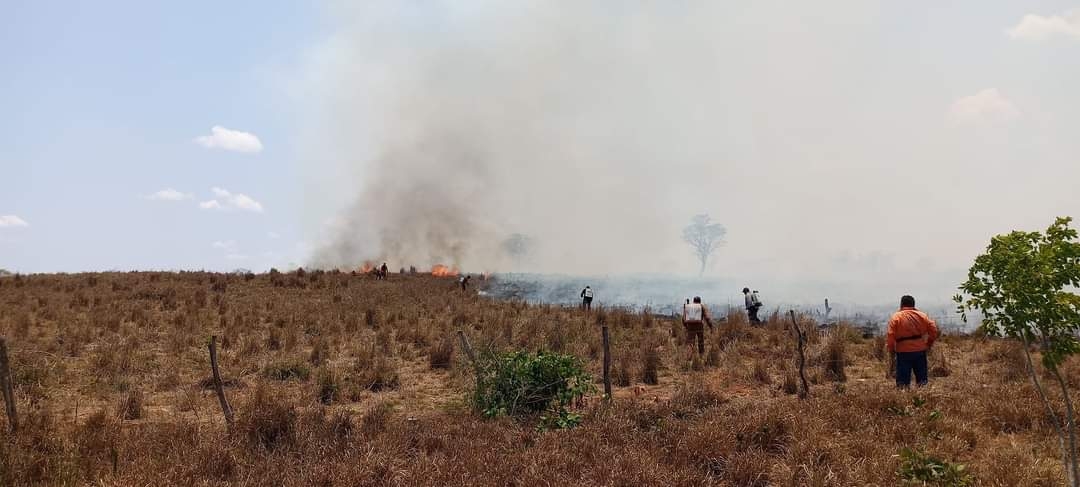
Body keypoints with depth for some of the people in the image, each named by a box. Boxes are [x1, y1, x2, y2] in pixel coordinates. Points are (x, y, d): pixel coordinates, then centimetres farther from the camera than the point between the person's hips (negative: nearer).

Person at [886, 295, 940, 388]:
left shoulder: (896, 317, -4)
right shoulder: (922, 315, 6)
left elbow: (890, 336, -11)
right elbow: (934, 331, 3)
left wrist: (891, 351, -1)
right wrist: (929, 344, 14)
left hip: (903, 352, -3)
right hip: (920, 351, 3)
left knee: (902, 381, -1)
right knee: (922, 380, 13)